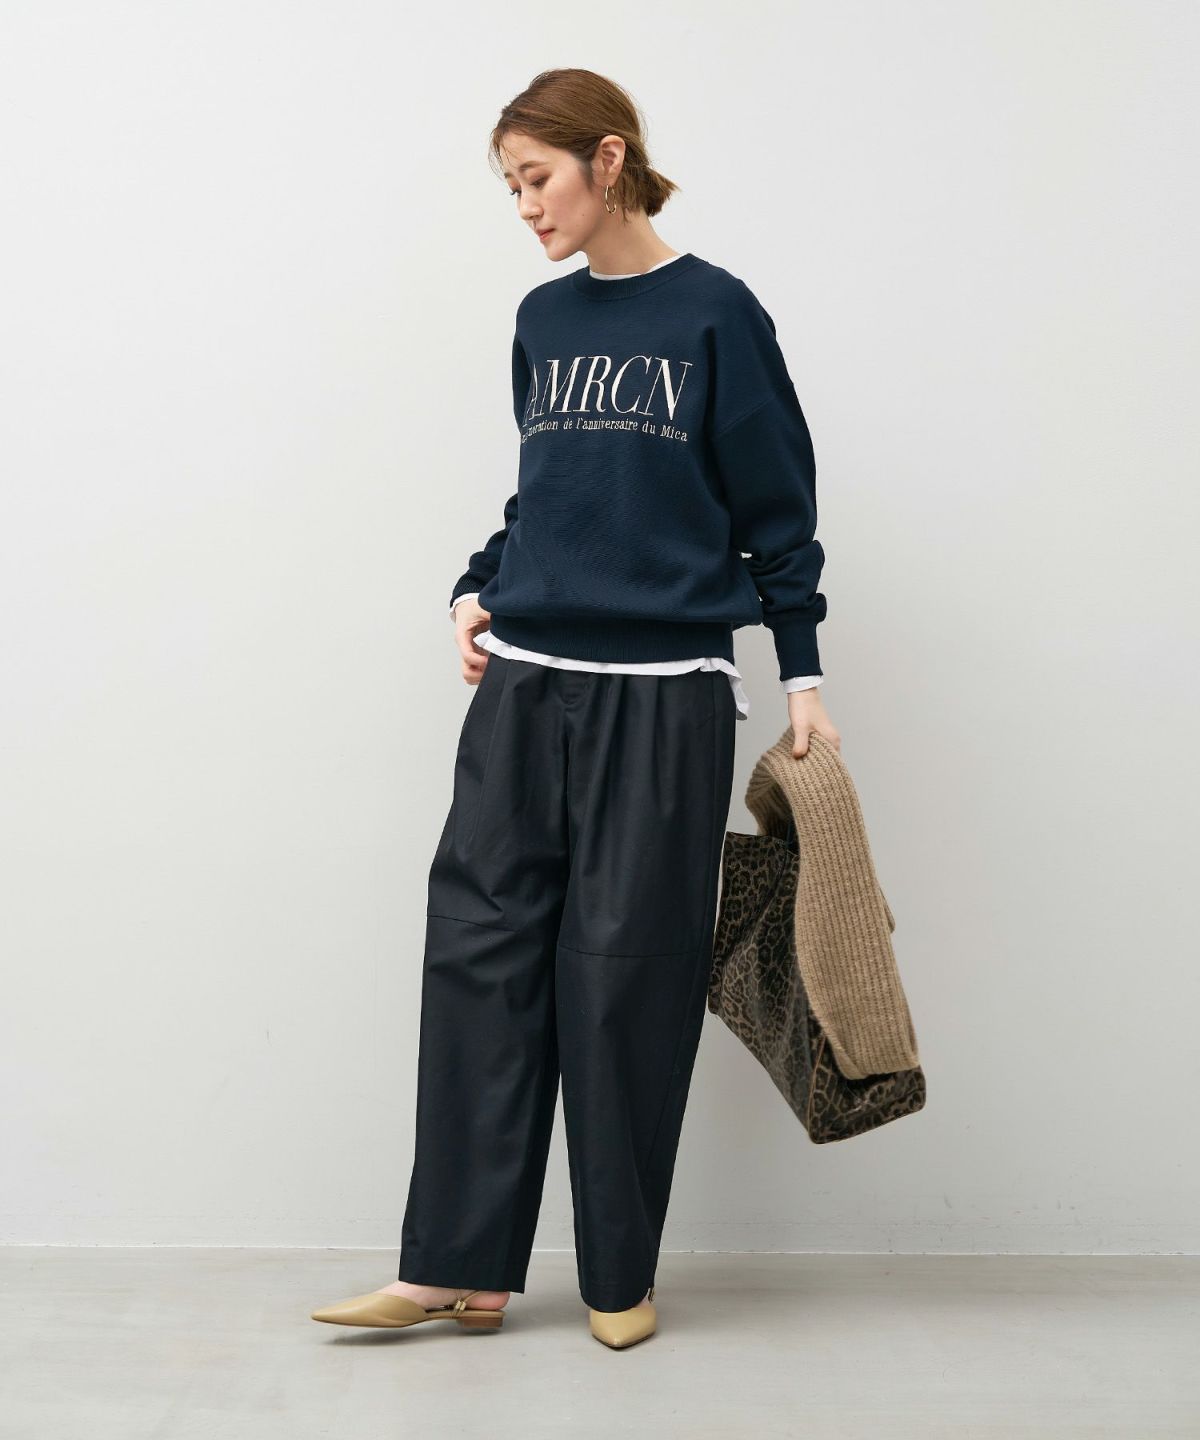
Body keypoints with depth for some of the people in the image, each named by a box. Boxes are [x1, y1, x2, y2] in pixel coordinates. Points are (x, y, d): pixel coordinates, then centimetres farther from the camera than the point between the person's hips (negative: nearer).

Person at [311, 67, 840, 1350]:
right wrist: (479, 586, 6)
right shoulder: (543, 319, 13)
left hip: (664, 697, -5)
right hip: (524, 681, 5)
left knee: (628, 976, 0)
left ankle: (620, 1276, 16)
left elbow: (776, 507, 0)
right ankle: (460, 1267, 8)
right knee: (480, 950, 0)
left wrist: (803, 679, -1)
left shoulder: (715, 313, -1)